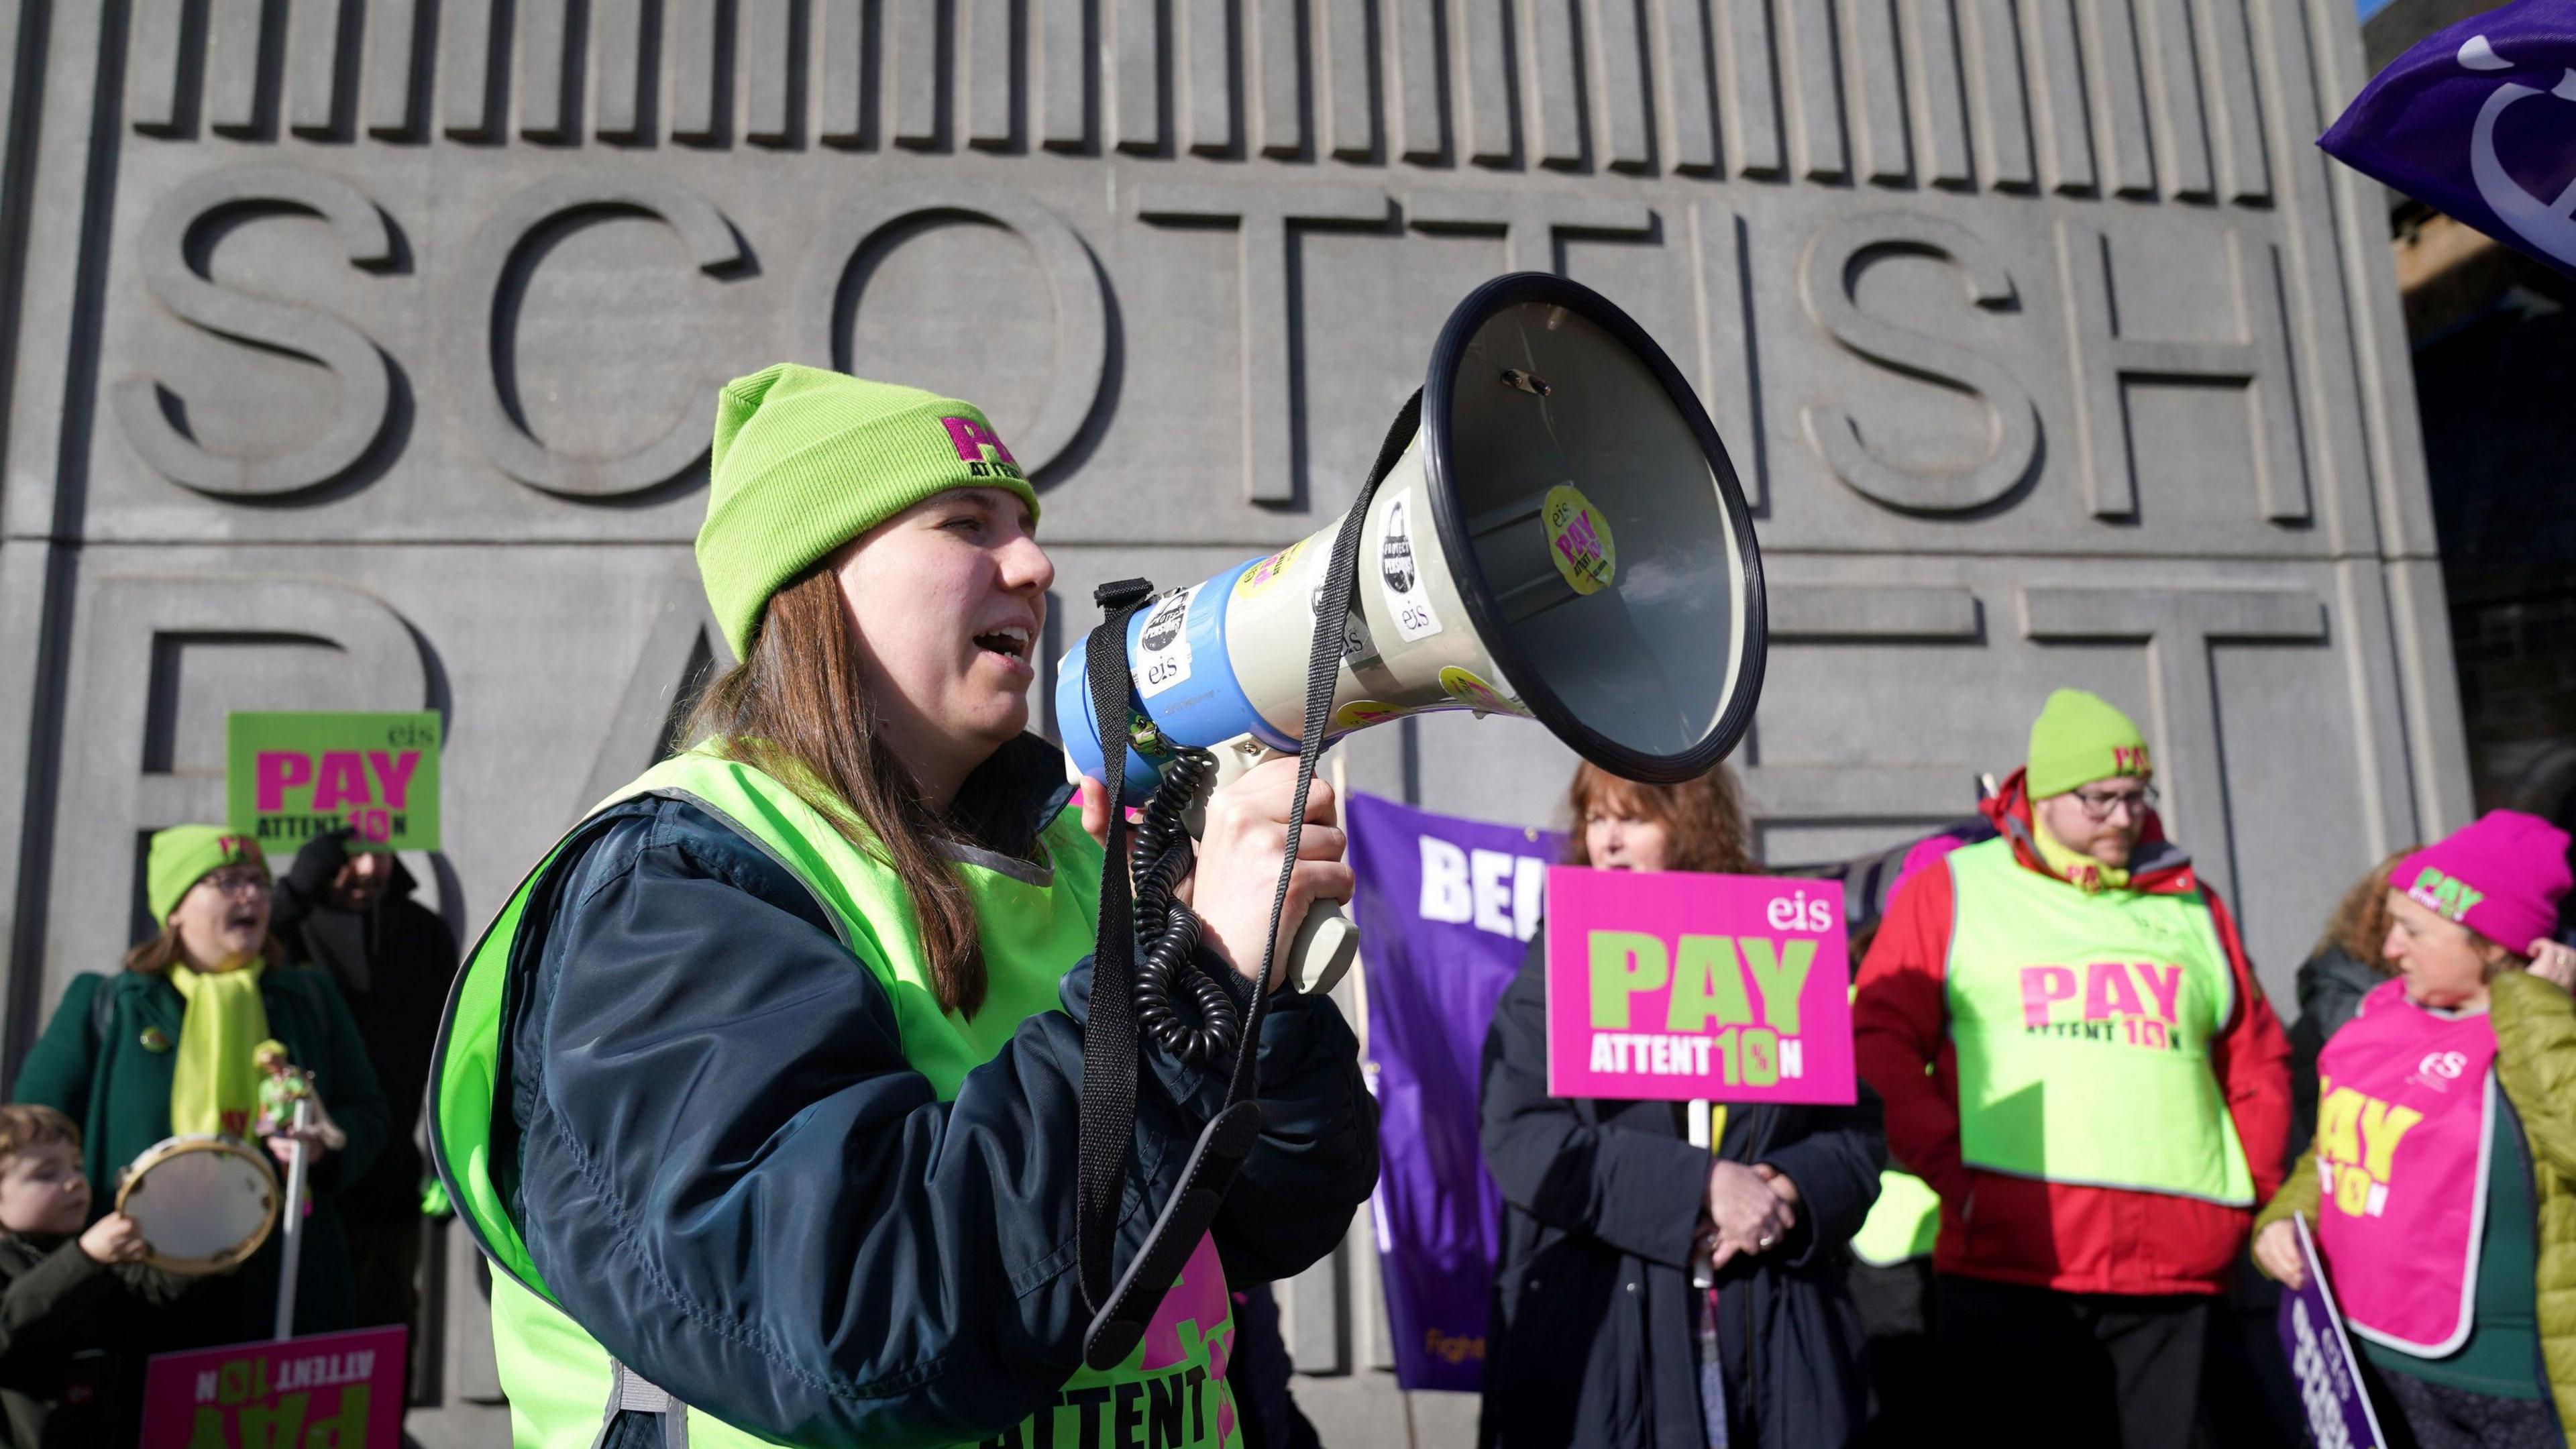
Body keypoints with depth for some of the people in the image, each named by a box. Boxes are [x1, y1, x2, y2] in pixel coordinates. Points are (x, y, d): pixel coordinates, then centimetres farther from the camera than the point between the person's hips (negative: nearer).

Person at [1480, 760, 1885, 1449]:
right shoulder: (1557, 964, 4)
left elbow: (1857, 1133, 10)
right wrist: (1700, 1186, -15)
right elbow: (1517, 1139, -8)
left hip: (1774, 1342, 2)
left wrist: (1787, 1189, -11)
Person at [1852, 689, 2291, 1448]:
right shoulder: (1953, 888, 6)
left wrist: (2250, 1188, 12)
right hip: (2008, 1265, -4)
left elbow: (2257, 1062, 23)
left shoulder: (2190, 905, 19)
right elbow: (1879, 1042, -1)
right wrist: (1951, 1170, -9)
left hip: (2177, 1267, 4)